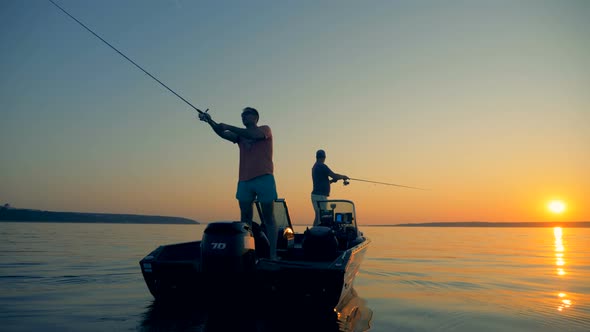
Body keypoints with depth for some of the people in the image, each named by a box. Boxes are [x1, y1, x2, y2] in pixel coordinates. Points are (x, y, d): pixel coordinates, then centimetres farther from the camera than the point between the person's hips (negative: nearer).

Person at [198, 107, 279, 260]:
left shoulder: (265, 129, 7)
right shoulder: (240, 134, 19)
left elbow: (254, 135, -14)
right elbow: (223, 134, 2)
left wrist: (228, 126, -13)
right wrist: (211, 122, -15)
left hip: (263, 178, -5)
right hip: (244, 180, 5)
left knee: (268, 217, -4)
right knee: (245, 217, 2)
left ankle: (272, 255, -4)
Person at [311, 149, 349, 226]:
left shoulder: (315, 167, 18)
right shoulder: (322, 166, -11)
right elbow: (334, 175, -13)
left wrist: (332, 180, 15)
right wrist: (343, 176, 4)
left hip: (316, 195, 10)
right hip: (320, 196, -10)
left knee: (318, 217, 12)